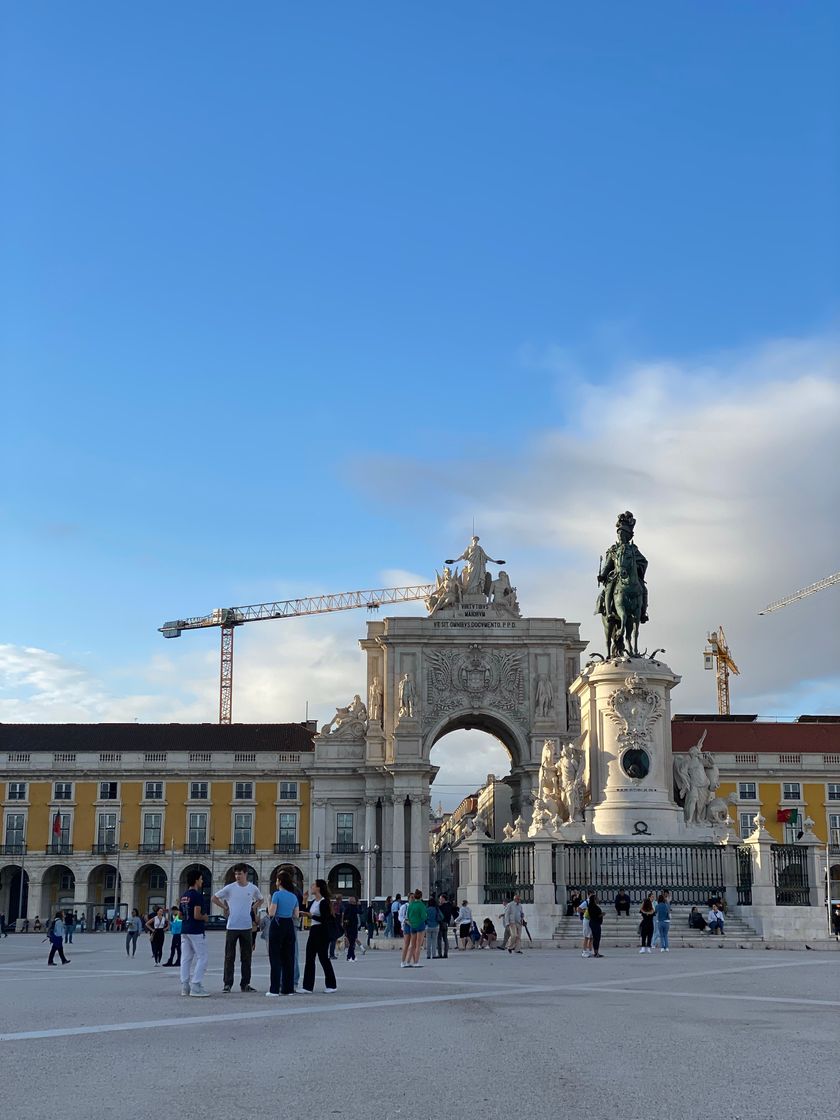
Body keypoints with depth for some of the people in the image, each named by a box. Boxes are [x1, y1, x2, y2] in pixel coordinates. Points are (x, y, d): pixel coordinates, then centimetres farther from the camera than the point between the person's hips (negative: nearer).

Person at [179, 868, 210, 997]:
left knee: (186, 958, 8)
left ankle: (185, 986, 7)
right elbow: (197, 915, -21)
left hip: (184, 930, 8)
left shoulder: (183, 896, 12)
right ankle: (196, 986, -6)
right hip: (196, 931, -8)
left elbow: (180, 915, 16)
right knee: (202, 958, -2)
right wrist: (205, 918, -2)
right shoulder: (198, 895, -14)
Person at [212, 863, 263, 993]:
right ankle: (227, 983, 6)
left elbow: (260, 900, 23)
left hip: (246, 927, 2)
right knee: (229, 957, 0)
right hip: (232, 927, -2)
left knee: (246, 957, 6)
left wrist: (252, 908, 7)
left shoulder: (253, 888, 3)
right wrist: (225, 908, -1)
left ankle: (245, 984, 14)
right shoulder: (230, 888, -3)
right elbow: (215, 898, 6)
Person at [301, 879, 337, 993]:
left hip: (322, 932, -9)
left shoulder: (324, 902, -13)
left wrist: (312, 916, -21)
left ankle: (332, 985, 8)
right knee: (309, 958, 5)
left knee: (323, 957, -2)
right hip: (313, 930, 9)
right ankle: (308, 986, 7)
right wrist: (304, 901, 8)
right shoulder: (313, 902, 13)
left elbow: (325, 919, -18)